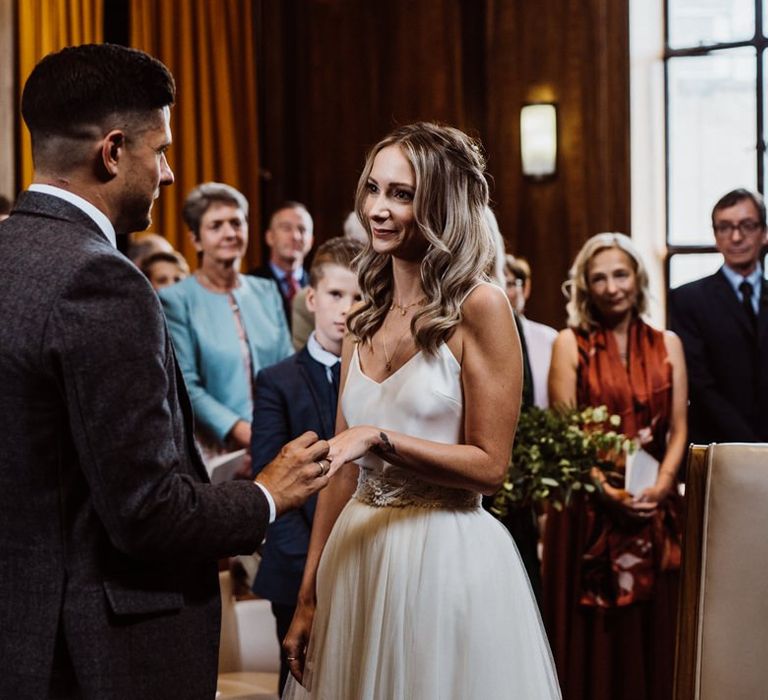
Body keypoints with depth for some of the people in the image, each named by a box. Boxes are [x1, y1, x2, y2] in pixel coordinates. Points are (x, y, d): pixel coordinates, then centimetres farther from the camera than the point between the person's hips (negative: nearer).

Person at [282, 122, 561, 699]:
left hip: (446, 558, -6)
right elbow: (344, 468, 10)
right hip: (359, 554, 6)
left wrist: (380, 438, -22)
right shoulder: (369, 318, 9)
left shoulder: (479, 307, -9)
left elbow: (489, 466, -11)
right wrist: (309, 597, 8)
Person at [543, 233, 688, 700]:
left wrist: (660, 485, -11)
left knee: (651, 626, 4)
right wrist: (606, 488, -15)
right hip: (588, 505, -2)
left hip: (653, 506, 2)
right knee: (591, 631, -1)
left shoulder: (668, 345, 10)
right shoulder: (570, 344, 2)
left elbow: (678, 430, 6)